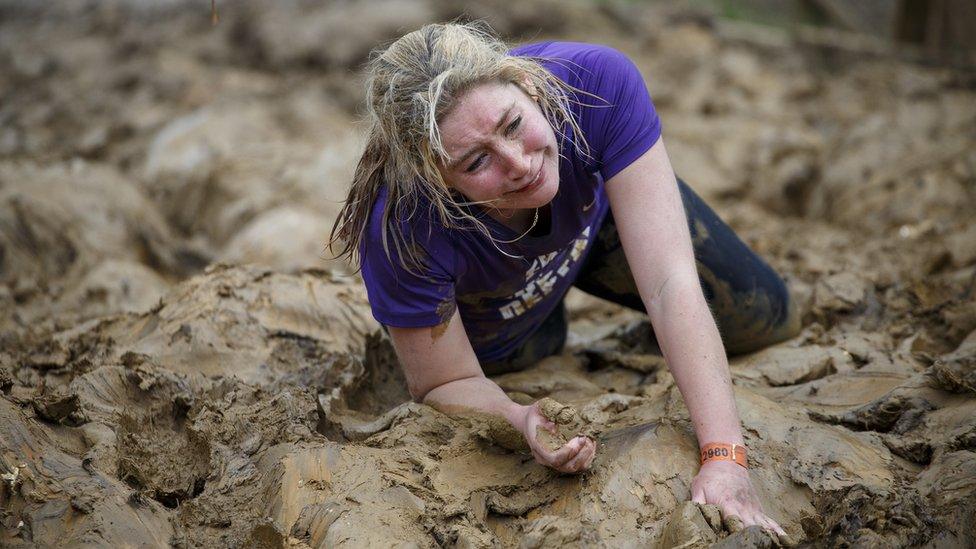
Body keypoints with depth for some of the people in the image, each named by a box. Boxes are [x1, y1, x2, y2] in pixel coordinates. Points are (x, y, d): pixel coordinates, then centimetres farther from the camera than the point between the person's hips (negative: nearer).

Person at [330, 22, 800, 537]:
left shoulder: (600, 83, -43)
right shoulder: (401, 233, -45)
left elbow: (671, 284, -44)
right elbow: (445, 383, -27)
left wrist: (724, 456, -51)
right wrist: (523, 423, -49)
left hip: (594, 212, 2)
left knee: (769, 323, 15)